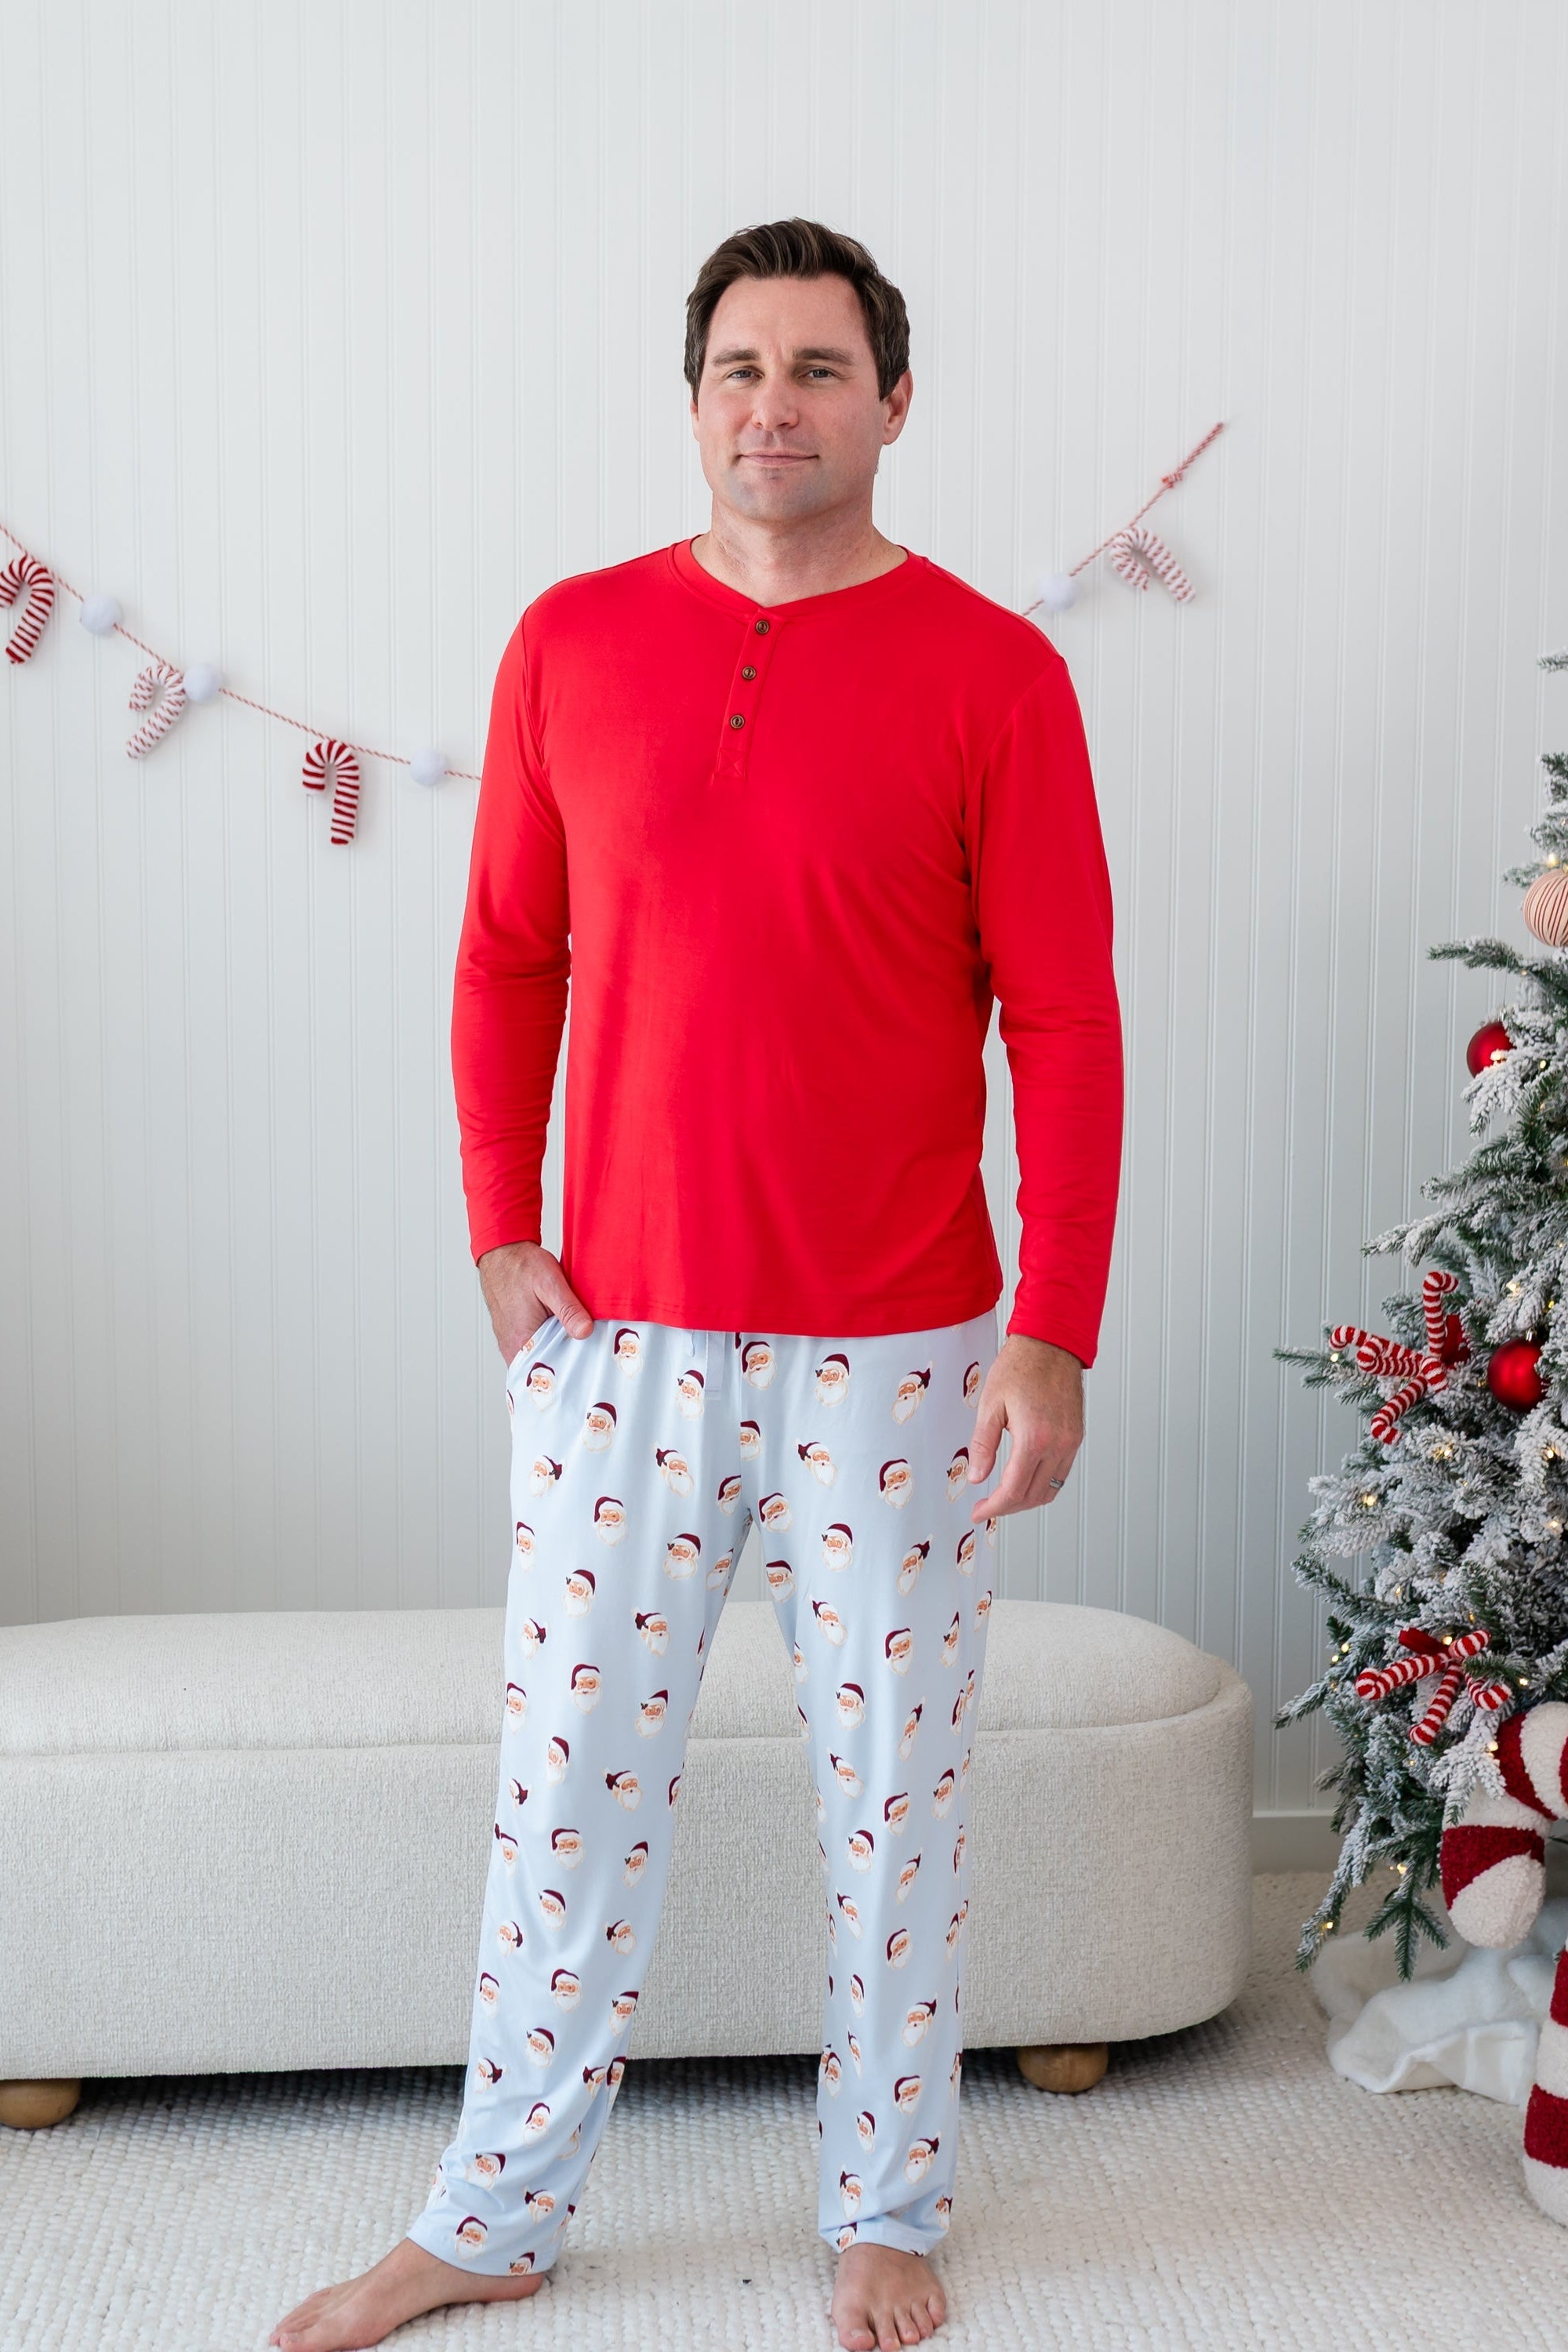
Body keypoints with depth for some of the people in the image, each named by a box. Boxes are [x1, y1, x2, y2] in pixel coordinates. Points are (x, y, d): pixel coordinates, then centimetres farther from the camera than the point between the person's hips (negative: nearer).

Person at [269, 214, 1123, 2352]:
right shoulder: (573, 643, 3)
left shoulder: (993, 674, -5)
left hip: (898, 1353, -2)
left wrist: (1054, 1339, -9)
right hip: (617, 1329, 2)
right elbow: (507, 955, 9)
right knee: (570, 1780, 11)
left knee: (894, 1794, 10)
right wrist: (500, 1227, 1)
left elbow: (1065, 1022, -6)